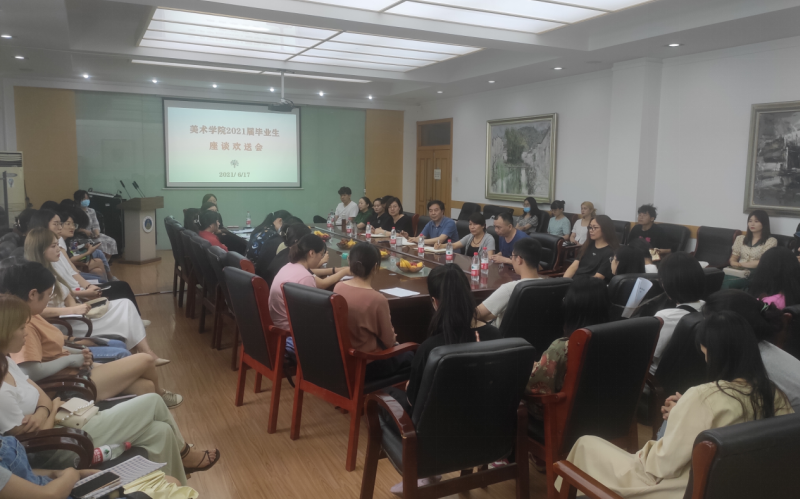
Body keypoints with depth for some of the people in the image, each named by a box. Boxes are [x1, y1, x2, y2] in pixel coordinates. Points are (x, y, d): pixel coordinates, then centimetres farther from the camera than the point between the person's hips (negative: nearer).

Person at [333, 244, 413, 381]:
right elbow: (389, 342, -15)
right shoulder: (377, 300, -28)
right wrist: (392, 336, 8)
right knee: (409, 356, 24)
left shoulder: (338, 287, -9)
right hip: (365, 366, -6)